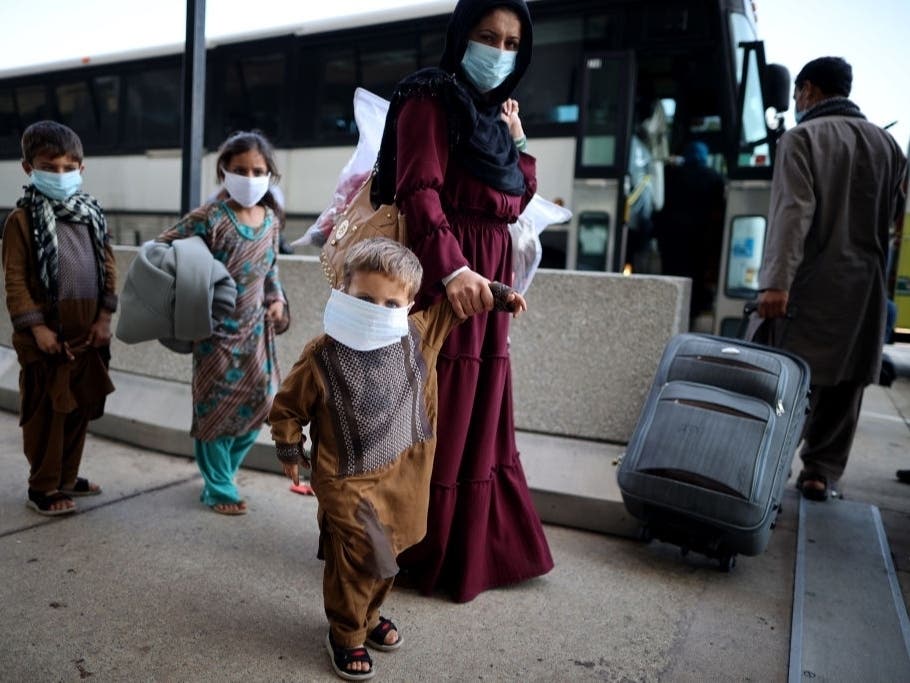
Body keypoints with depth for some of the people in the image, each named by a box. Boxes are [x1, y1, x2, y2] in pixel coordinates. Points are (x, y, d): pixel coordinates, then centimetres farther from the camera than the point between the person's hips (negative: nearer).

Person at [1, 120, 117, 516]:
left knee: (81, 409, 14)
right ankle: (42, 487, 17)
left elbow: (108, 266, 8)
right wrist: (37, 327, -15)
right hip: (48, 336, -5)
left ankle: (67, 476, 30)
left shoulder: (91, 214, 9)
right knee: (47, 413, 4)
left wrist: (104, 316, 0)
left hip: (88, 334, 5)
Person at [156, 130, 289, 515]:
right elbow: (163, 249, -11)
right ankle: (218, 488, 20)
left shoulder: (270, 219, 3)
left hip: (255, 328, 6)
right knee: (216, 405, 3)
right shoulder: (210, 218, -15)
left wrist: (276, 299, 2)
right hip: (217, 329, -6)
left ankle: (221, 471, 32)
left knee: (260, 398, 11)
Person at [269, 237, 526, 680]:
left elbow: (452, 303, 11)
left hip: (402, 474, 5)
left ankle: (368, 614, 45)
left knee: (386, 556, 18)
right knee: (355, 560, -2)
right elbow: (287, 408, -2)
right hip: (348, 481, -4)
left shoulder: (418, 336, -8)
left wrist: (496, 294, 7)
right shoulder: (321, 357, -18)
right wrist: (290, 452, 4)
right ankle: (346, 635, 24)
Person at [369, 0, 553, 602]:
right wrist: (452, 270, -33)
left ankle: (482, 547, 27)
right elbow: (419, 191, -19)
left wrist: (516, 137, 10)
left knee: (481, 414, 13)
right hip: (443, 274, -8)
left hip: (490, 273, 8)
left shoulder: (493, 113, 20)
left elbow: (517, 201, 19)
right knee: (438, 419, -1)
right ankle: (425, 557, 16)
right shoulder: (430, 99, -5)